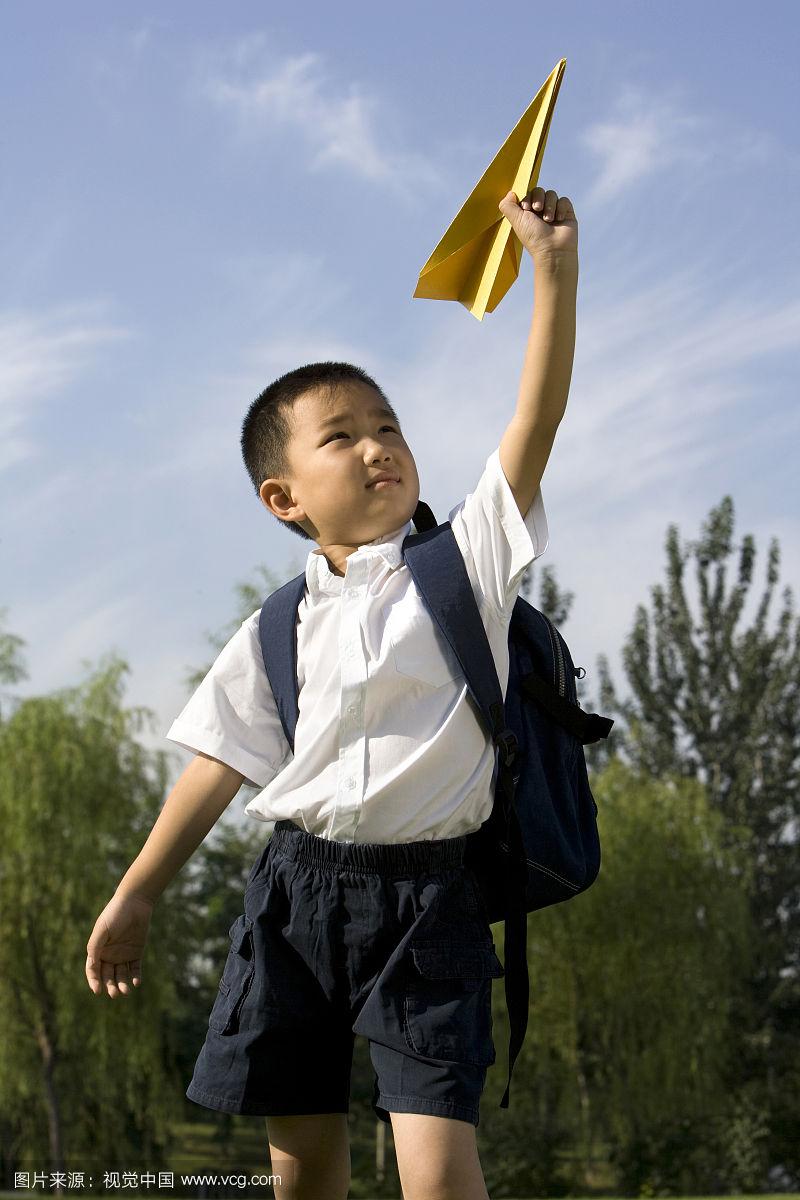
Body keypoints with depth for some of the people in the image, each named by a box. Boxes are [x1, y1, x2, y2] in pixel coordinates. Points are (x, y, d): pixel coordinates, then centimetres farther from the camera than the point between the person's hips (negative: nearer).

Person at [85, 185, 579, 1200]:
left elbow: (536, 421, -8)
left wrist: (554, 266, -15)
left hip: (426, 892, -3)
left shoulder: (465, 562, 1)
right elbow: (225, 758, 12)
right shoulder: (280, 630, 7)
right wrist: (136, 893, 14)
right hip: (297, 885, 3)